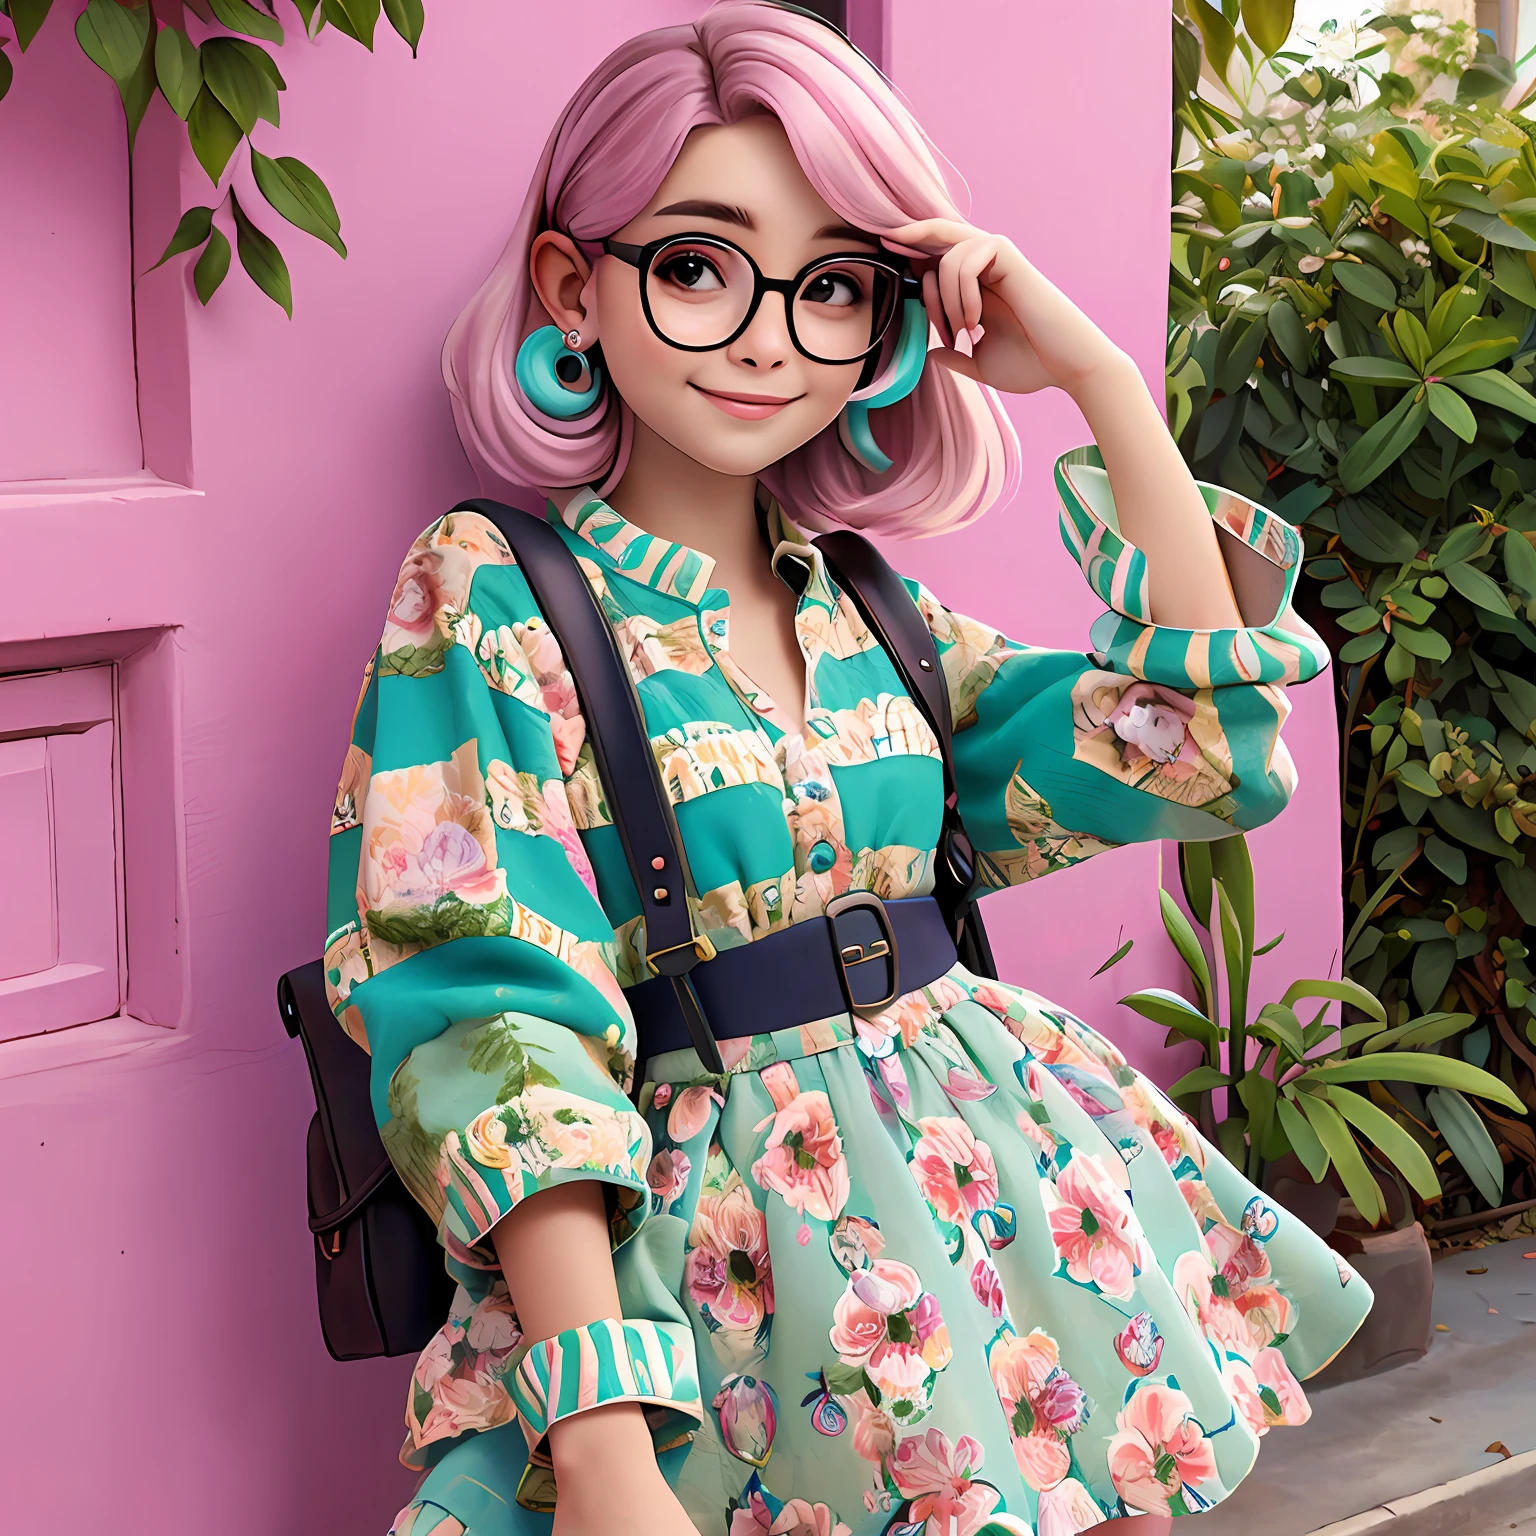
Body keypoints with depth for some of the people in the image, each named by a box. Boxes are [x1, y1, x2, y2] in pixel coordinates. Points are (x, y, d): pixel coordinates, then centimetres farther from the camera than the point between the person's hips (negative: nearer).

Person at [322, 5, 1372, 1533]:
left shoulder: (869, 607, 7)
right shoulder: (490, 600, -8)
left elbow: (1212, 750, 0)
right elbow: (496, 1031, -17)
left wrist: (1097, 377, -4)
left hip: (984, 1184, 5)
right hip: (717, 1262, -5)